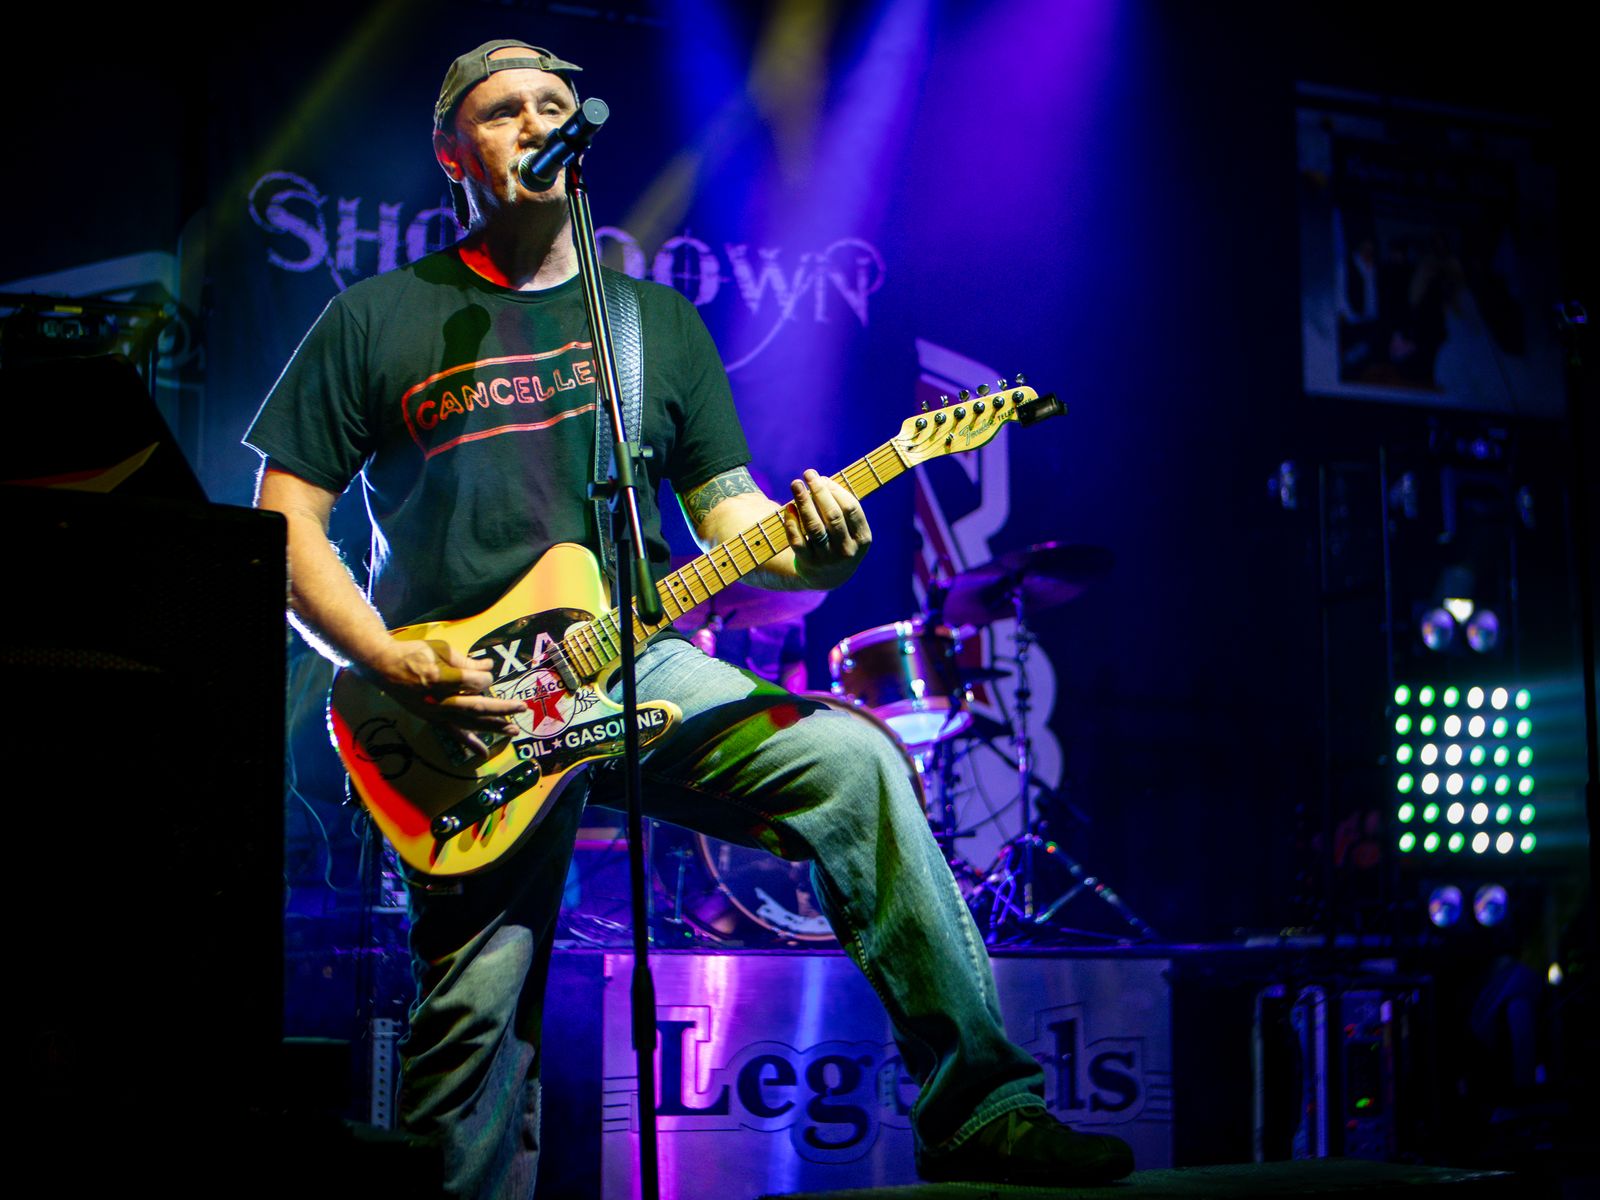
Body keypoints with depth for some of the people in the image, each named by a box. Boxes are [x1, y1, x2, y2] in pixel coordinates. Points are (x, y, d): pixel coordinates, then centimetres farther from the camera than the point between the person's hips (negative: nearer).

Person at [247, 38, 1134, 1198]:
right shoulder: (375, 322, 4)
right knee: (474, 1013, -9)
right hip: (463, 709, -2)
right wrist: (397, 668, -13)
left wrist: (808, 551, -12)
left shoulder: (659, 317, 13)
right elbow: (286, 523, 2)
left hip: (641, 666, 2)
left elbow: (727, 505, 12)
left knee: (850, 762, -22)